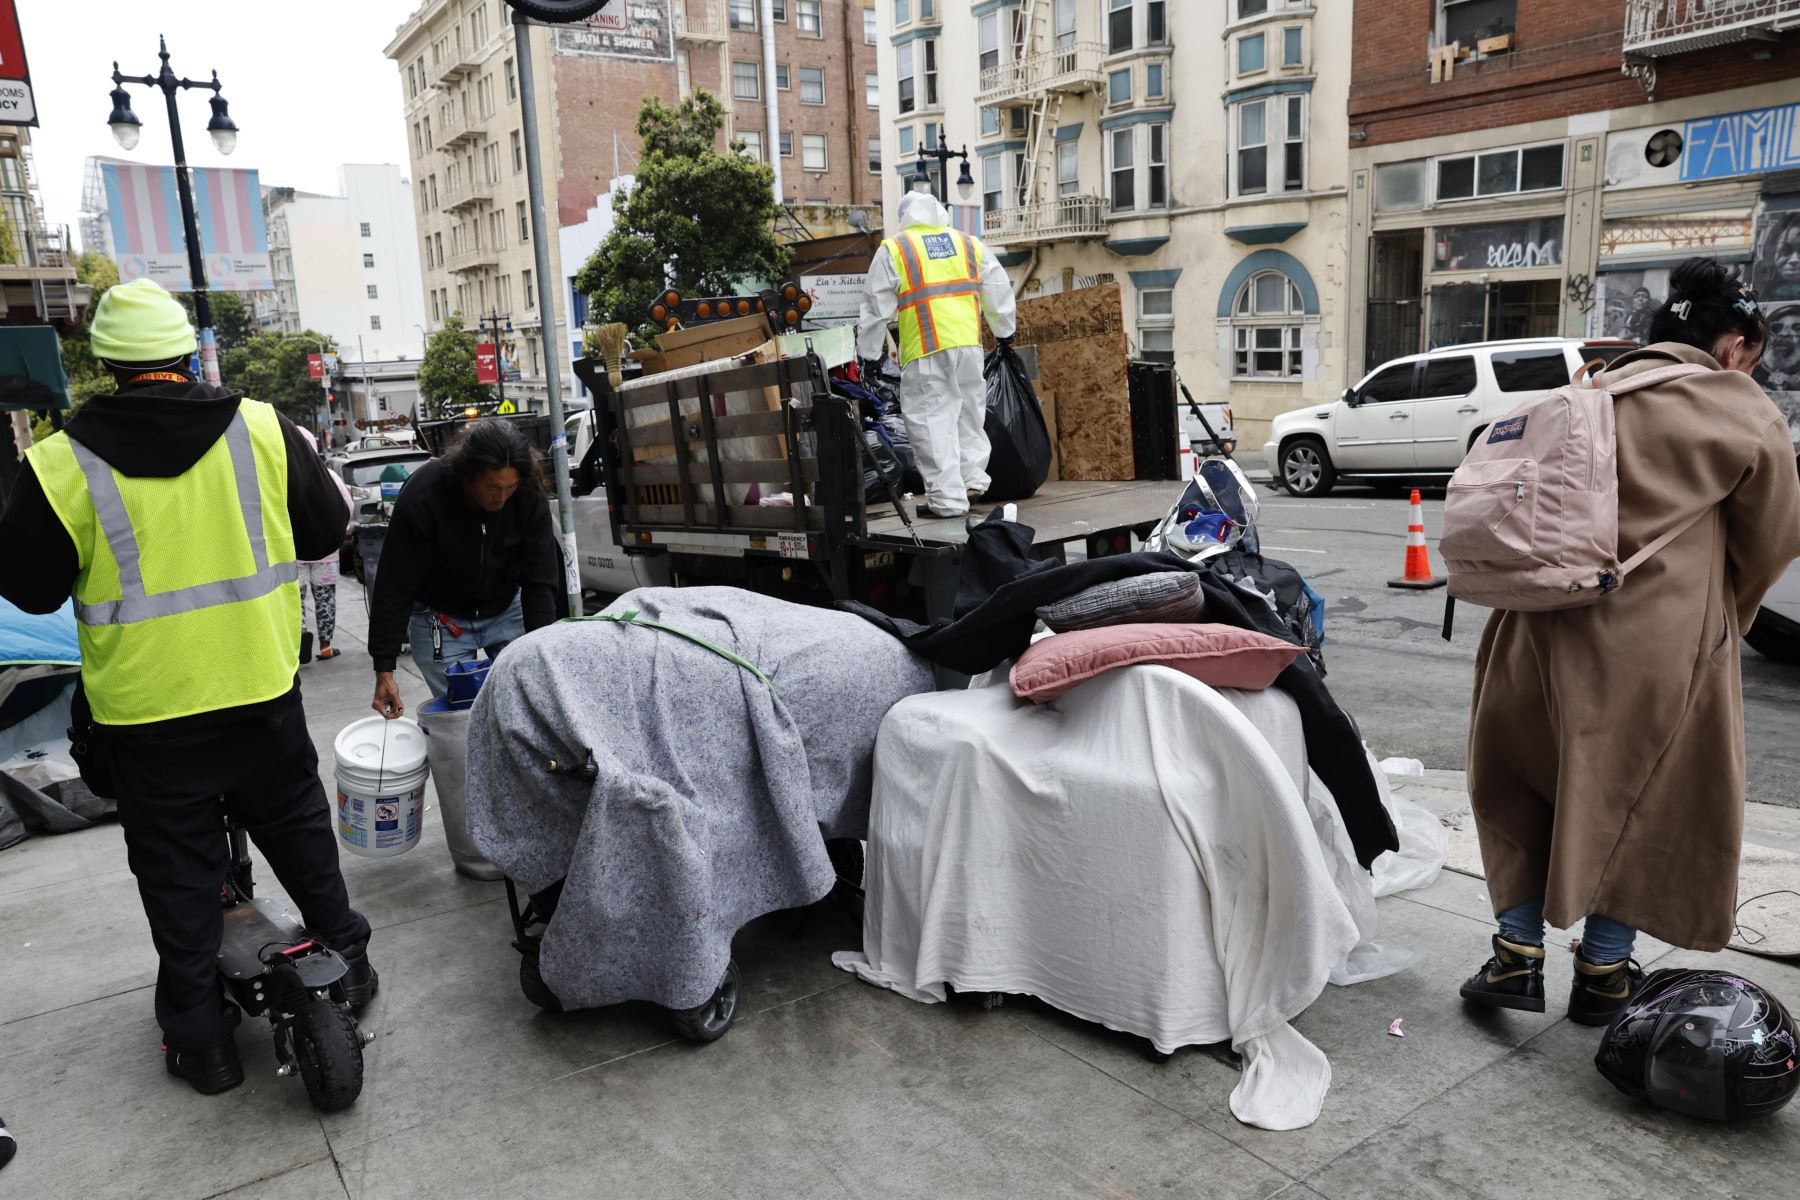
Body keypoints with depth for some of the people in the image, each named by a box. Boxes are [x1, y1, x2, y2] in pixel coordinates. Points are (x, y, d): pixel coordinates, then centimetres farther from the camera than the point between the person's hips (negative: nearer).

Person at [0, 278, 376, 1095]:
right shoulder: (263, 431, -8)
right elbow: (326, 531, 4)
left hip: (146, 710, -1)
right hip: (262, 691, 2)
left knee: (178, 872, 12)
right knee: (298, 830, 22)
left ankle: (201, 1041, 23)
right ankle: (344, 962, 35)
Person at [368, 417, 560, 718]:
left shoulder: (529, 495, -21)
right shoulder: (422, 496, -27)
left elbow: (540, 582, -16)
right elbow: (395, 587, -22)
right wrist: (384, 669, -21)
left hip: (507, 611, 3)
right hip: (439, 619, -2)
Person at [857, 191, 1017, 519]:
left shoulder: (893, 250, 5)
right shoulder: (969, 243, 16)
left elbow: (876, 306, 5)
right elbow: (998, 290, 21)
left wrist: (868, 353, 13)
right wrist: (1004, 330, 35)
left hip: (925, 348, -4)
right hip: (969, 343, 4)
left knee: (931, 418, -1)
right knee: (968, 410, 20)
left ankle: (948, 498, -2)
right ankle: (973, 477, 16)